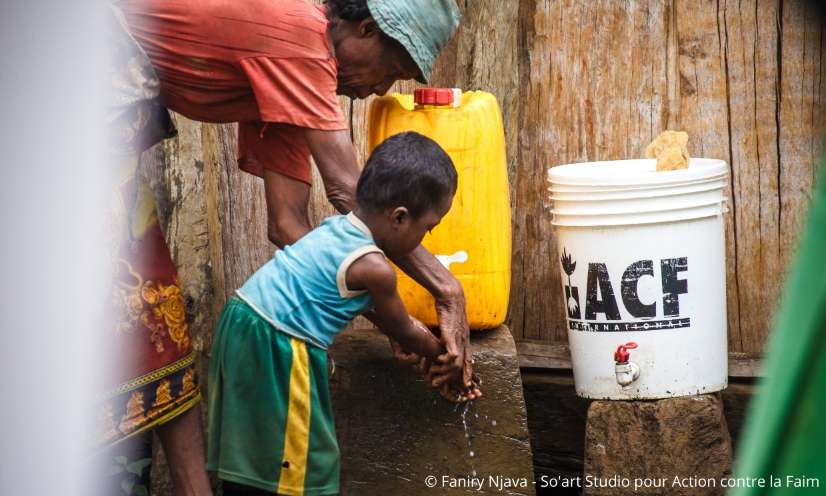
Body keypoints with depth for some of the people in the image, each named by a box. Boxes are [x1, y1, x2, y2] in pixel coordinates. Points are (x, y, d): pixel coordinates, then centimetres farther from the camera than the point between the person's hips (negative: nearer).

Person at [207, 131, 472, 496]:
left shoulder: (337, 228, 9)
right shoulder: (375, 269, -15)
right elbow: (404, 333, 2)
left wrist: (404, 328, 32)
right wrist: (442, 354, 19)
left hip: (242, 320, 9)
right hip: (275, 346, -9)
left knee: (246, 442, 21)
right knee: (302, 462, 2)